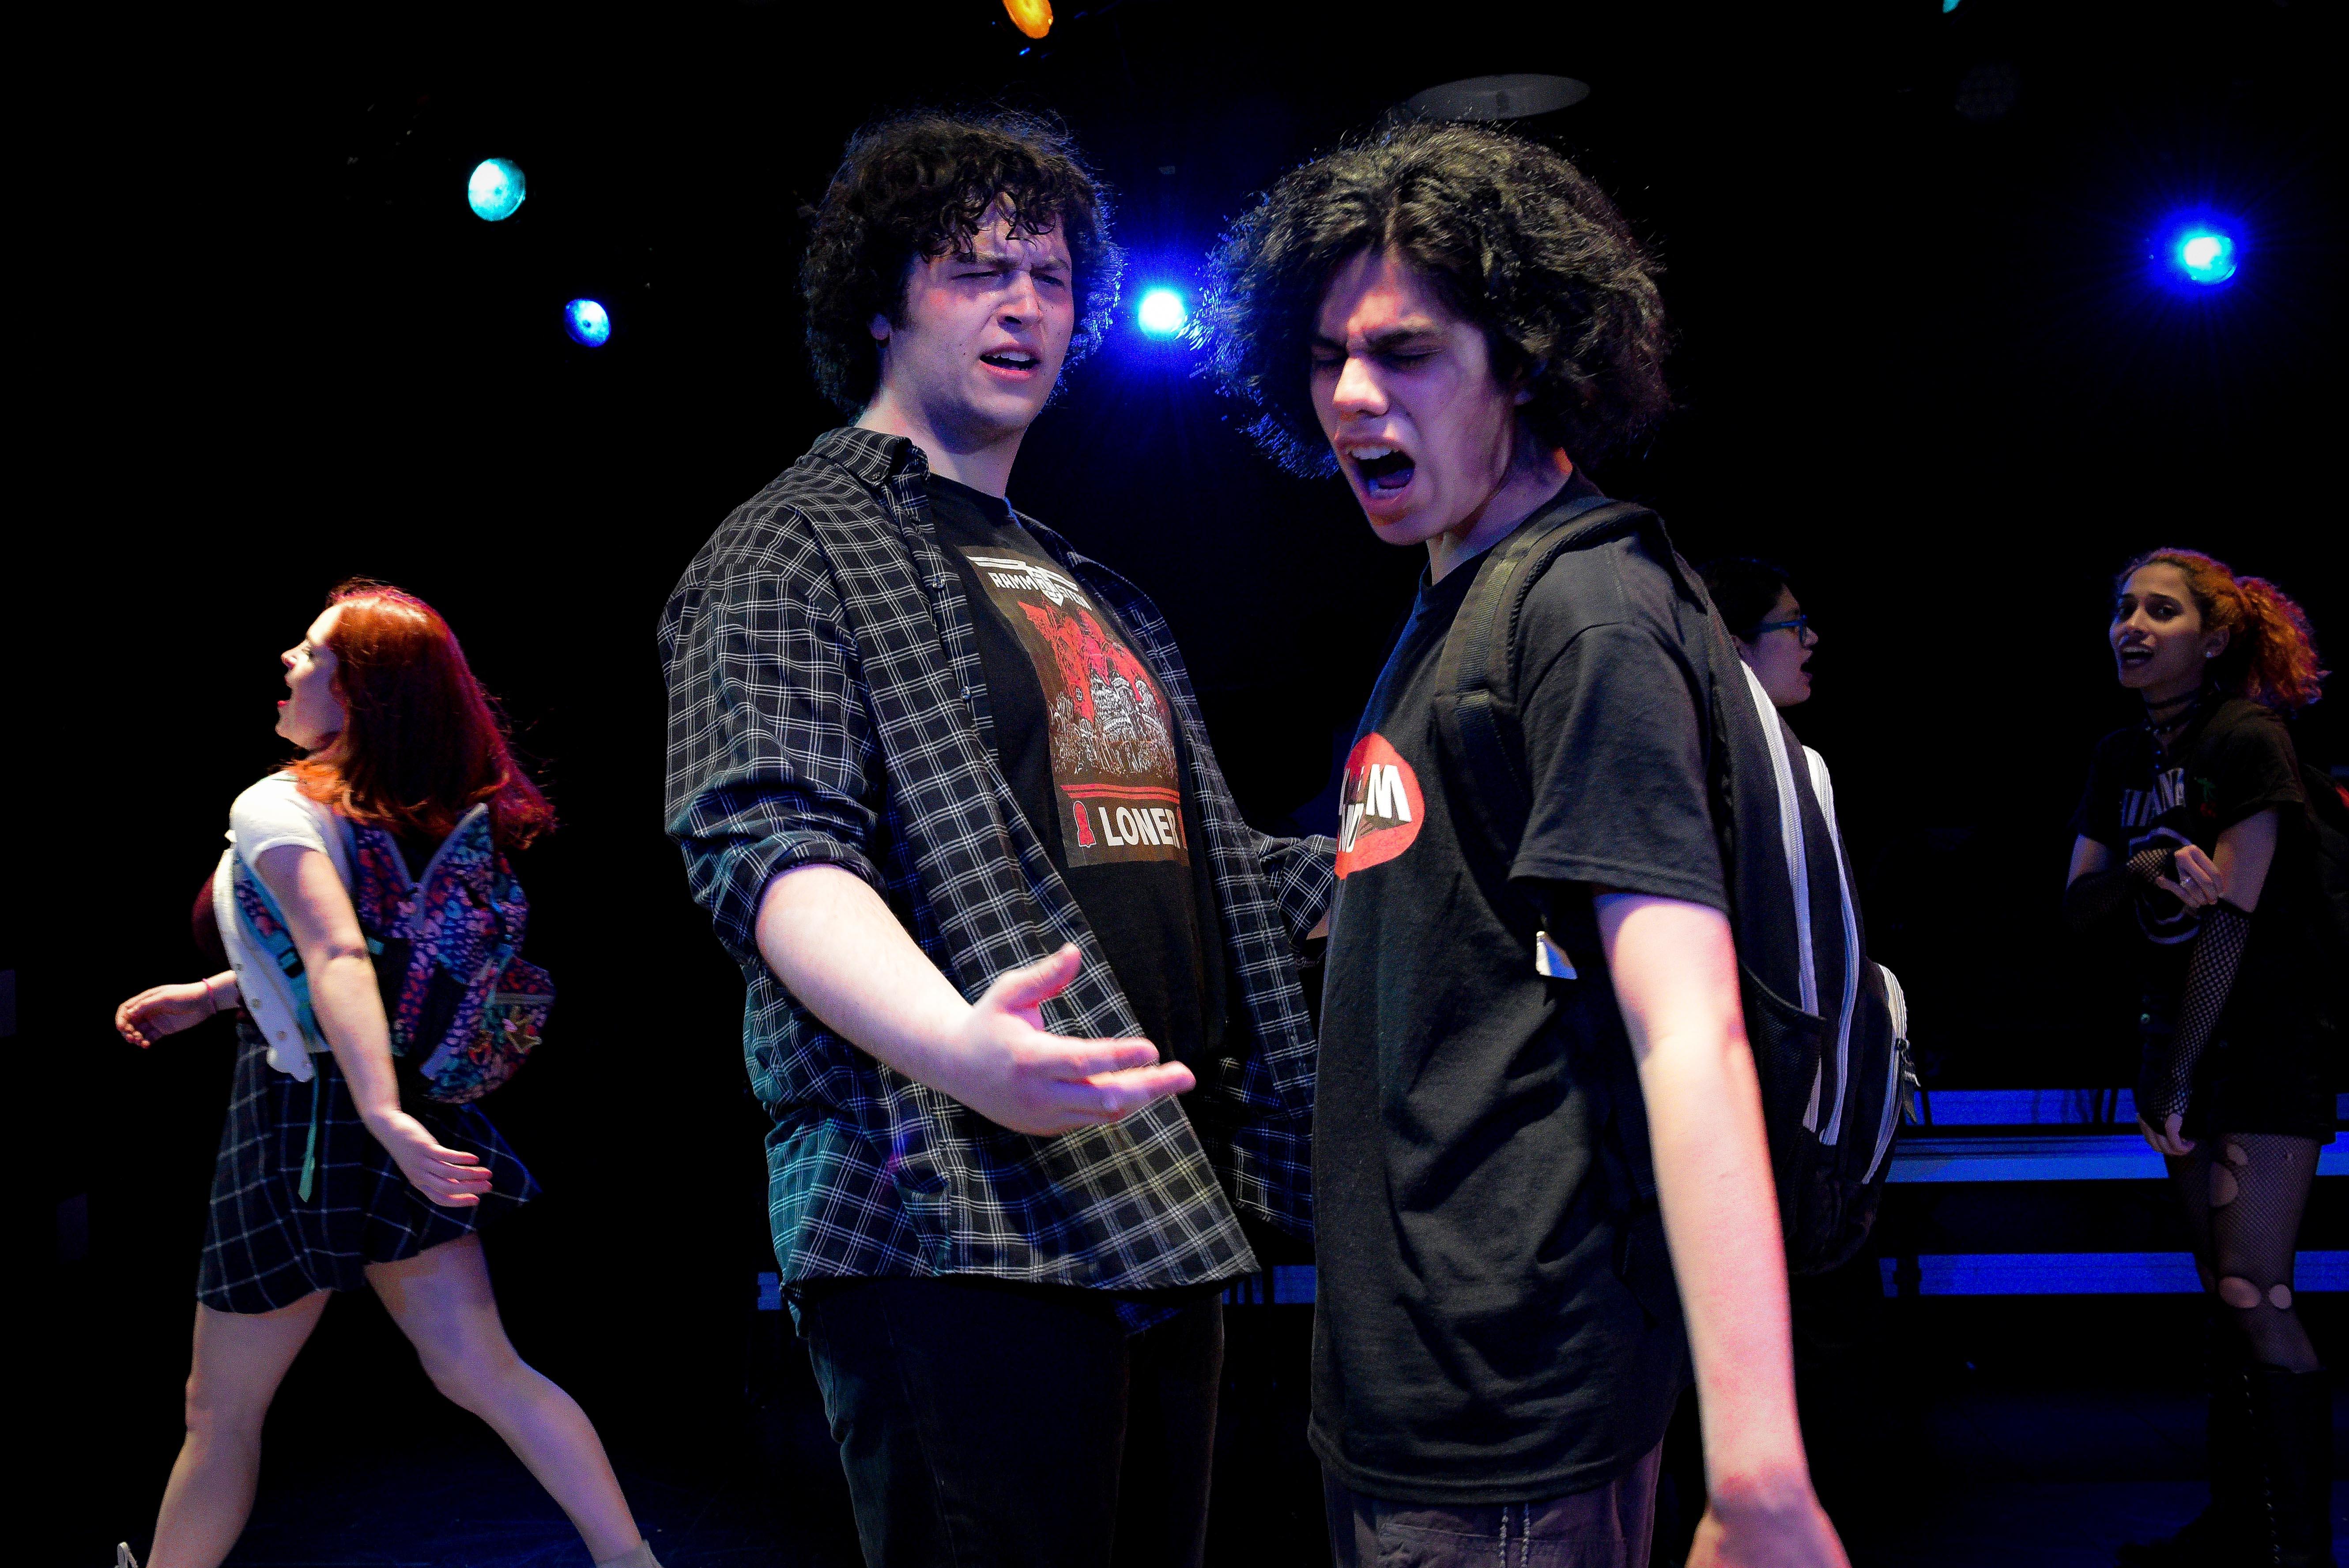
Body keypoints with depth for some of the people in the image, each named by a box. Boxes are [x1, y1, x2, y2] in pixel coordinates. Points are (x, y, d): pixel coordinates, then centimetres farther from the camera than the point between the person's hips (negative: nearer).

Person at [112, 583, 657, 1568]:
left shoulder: (275, 808, -16)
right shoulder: (406, 815, 7)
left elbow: (337, 954, -32)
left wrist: (386, 1117, -42)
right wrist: (206, 998, 28)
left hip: (309, 1120, -7)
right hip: (407, 1129, 7)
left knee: (220, 1411, 10)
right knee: (482, 1371, 6)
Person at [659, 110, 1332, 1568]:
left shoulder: (1099, 596, 24)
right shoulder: (797, 549, 0)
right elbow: (773, 845, -16)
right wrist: (953, 1042, -36)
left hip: (1161, 1215, 8)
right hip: (962, 1220, -8)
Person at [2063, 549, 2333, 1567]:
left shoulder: (2250, 739, -15)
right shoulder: (2121, 758, 7)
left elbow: (2230, 919, -19)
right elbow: (2076, 908, 3)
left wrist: (2177, 1080, -18)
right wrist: (2141, 868, -20)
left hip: (2269, 1055, -7)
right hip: (2182, 1051, 7)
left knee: (2256, 1300, -9)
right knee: (2224, 1297, 12)